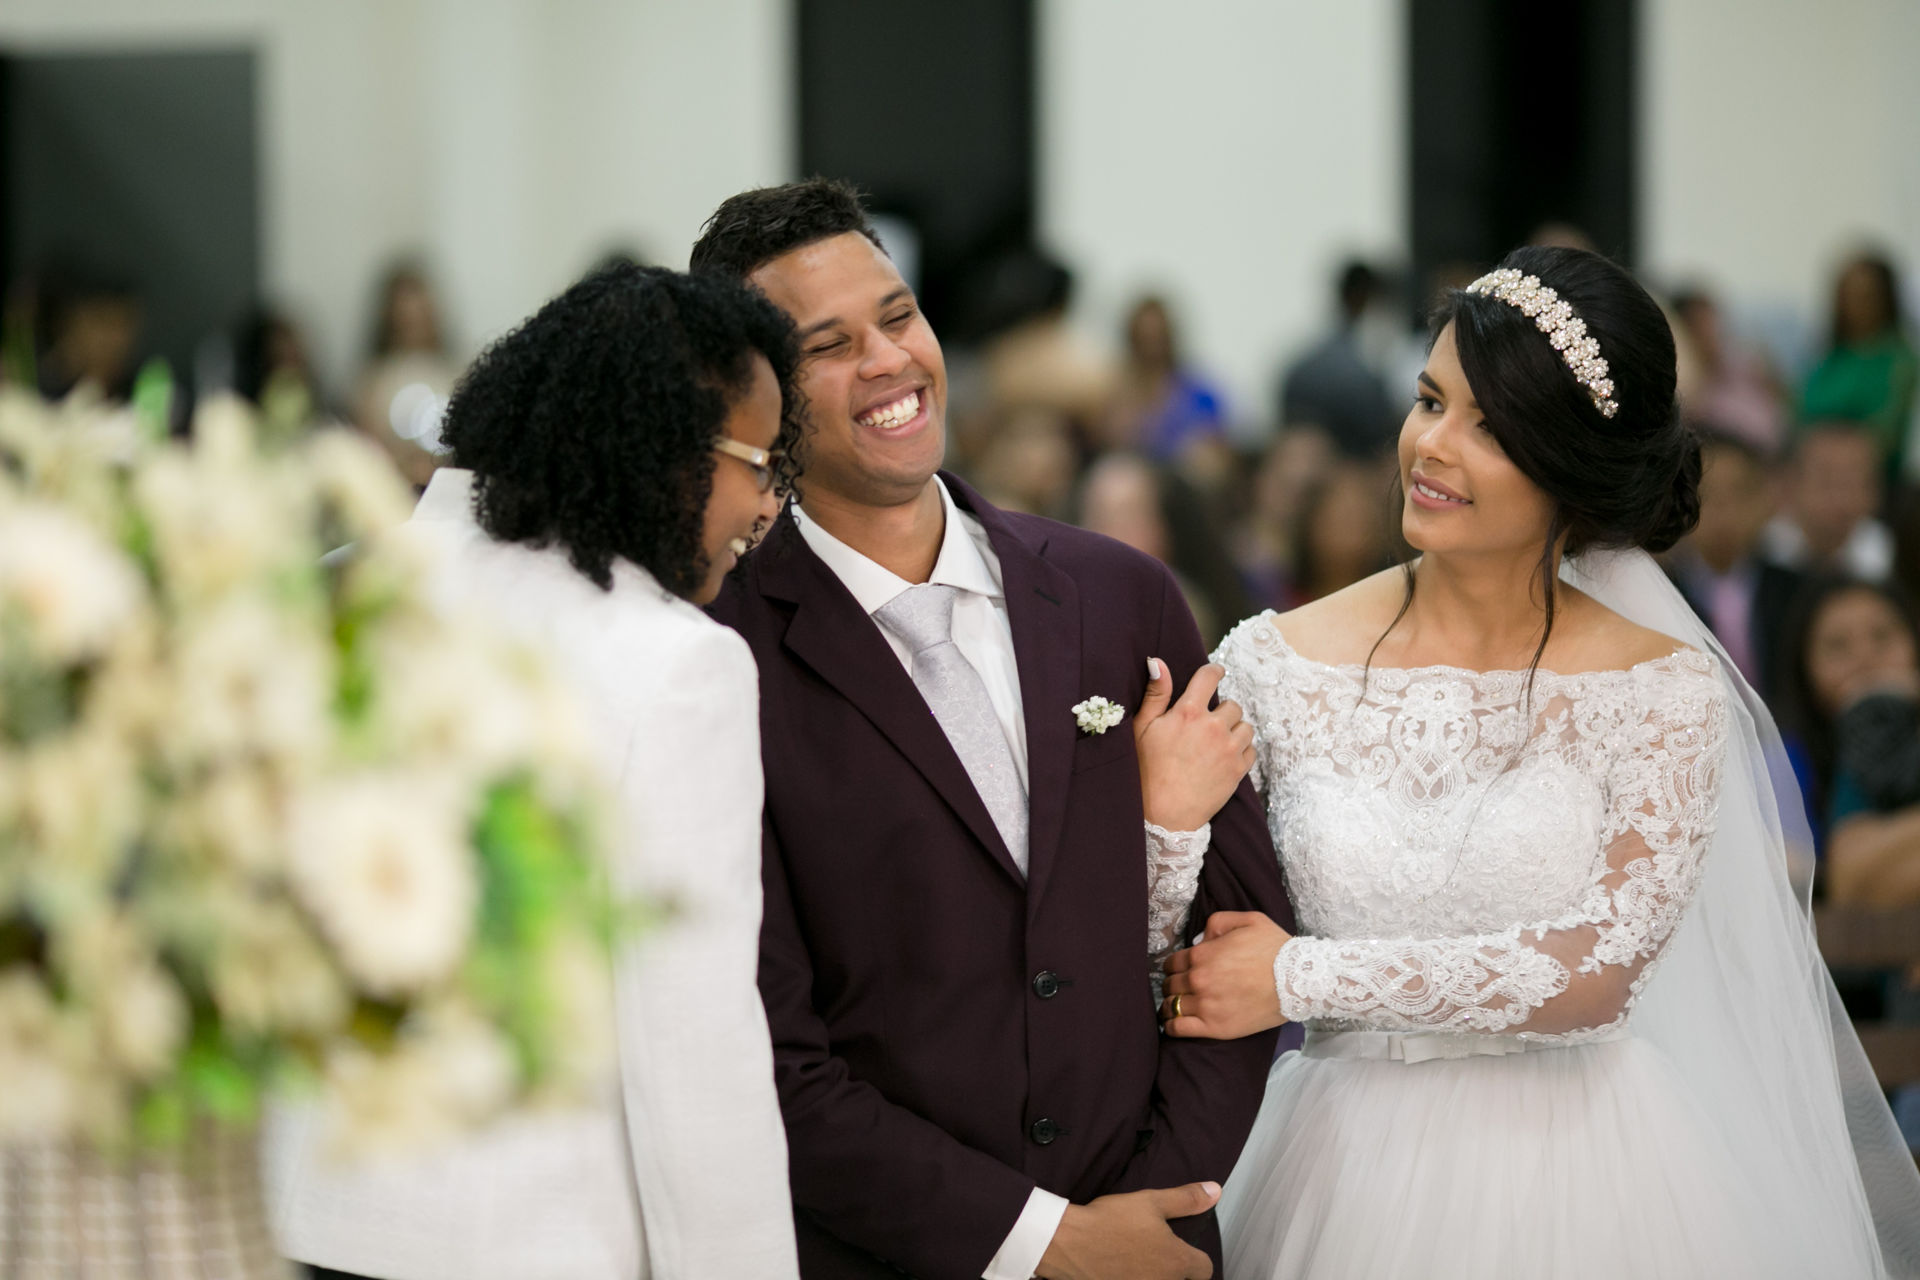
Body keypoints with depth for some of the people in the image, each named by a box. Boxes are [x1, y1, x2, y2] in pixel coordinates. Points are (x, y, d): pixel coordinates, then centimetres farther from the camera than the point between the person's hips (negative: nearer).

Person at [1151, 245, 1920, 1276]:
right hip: (1350, 1178, 2)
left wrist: (1301, 979, -16)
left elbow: (1601, 971, -16)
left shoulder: (1664, 690, -7)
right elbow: (1173, 969, 0)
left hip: (1580, 1188, -1)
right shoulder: (1272, 667, -2)